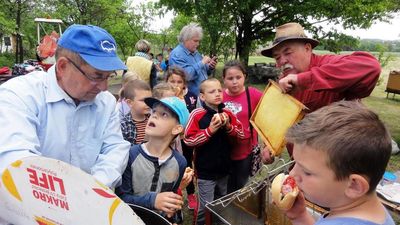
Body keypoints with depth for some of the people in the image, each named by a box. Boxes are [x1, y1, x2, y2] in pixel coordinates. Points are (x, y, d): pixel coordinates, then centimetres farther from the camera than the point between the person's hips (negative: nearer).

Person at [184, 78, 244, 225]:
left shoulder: (227, 114, -1)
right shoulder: (197, 114, -16)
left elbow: (242, 134, 2)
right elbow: (188, 140, -19)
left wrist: (229, 127, -16)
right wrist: (210, 130, -25)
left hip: (224, 169, 5)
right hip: (205, 171, -5)